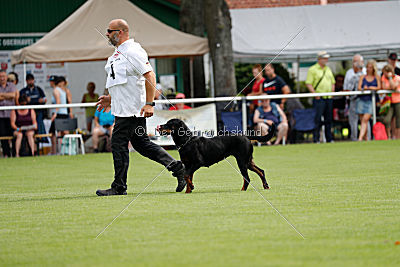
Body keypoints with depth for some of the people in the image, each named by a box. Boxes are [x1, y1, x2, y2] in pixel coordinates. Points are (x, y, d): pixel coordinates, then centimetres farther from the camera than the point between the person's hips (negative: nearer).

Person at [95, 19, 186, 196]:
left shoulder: (132, 51, -15)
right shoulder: (119, 53, 18)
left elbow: (150, 76, -21)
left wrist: (149, 104, -26)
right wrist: (110, 98, 24)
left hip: (130, 110, -10)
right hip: (123, 108, 10)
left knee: (119, 144, -7)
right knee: (141, 143, 11)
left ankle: (119, 187, -1)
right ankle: (176, 167, 14)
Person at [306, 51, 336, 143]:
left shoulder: (328, 69, 17)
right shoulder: (312, 69, -3)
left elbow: (333, 82, 25)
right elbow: (308, 84, -8)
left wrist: (332, 92, 9)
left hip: (329, 98, 6)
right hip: (319, 98, -6)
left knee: (328, 119, 9)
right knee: (318, 119, -9)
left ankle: (329, 138, 14)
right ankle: (316, 139, -7)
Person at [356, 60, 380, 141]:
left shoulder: (377, 77, 11)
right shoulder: (362, 77, 15)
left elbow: (379, 87, 0)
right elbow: (359, 87, 5)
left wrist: (368, 88, -8)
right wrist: (363, 89, -17)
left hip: (371, 101, -3)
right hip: (361, 99, 3)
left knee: (365, 119, -17)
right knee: (362, 120, 0)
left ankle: (360, 138, -26)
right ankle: (366, 139, 8)